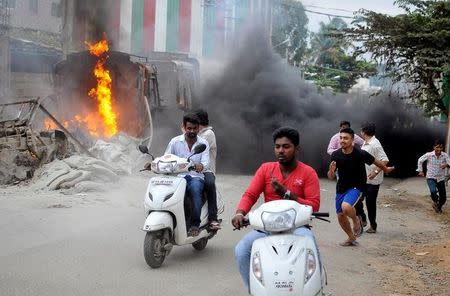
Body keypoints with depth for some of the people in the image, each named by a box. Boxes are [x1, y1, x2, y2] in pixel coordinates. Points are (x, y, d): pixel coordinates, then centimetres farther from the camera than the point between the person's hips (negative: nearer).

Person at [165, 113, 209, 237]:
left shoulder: (203, 143, 8)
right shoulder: (175, 142, 9)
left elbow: (205, 163, -5)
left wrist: (200, 165, -30)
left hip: (196, 177, -1)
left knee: (195, 188, -37)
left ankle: (195, 224, -28)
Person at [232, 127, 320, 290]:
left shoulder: (308, 172, 0)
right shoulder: (266, 168, 8)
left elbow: (314, 205, -8)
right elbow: (250, 195, 1)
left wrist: (287, 194, -19)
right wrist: (240, 212, -20)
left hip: (297, 226, -2)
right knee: (241, 250, -22)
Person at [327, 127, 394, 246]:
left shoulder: (360, 154, -20)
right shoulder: (335, 155, -12)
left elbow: (375, 162, 0)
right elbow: (331, 177, -5)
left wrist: (386, 169, 18)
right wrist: (331, 171, -29)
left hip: (356, 187, -5)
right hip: (341, 188, 5)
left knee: (346, 207, -31)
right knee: (340, 216, 10)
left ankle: (356, 221, 3)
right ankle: (351, 238, 35)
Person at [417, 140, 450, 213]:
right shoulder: (428, 155, -12)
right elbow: (420, 160, 5)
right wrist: (420, 170, 5)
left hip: (441, 179, 2)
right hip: (431, 178, -2)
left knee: (443, 198, 6)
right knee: (433, 191, -29)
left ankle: (438, 207, 40)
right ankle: (435, 202, 5)